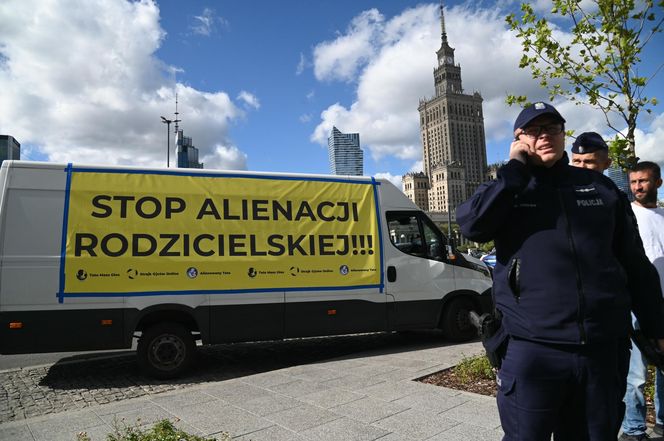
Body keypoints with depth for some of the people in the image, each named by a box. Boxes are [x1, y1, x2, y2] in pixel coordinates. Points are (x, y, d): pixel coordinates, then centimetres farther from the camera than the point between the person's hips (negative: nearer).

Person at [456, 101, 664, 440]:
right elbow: (471, 225, -18)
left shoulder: (599, 186, 11)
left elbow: (635, 263, 14)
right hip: (533, 350, -3)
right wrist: (515, 168, -12)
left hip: (602, 350, 3)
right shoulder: (507, 190, 4)